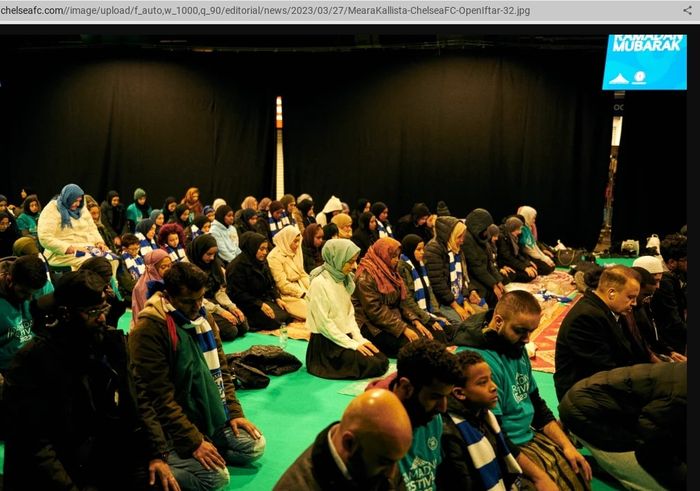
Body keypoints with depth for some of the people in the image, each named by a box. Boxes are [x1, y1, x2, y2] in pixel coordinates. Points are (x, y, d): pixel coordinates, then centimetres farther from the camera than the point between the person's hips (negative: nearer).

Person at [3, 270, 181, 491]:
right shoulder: (32, 360, -15)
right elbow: (34, 444, -18)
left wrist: (154, 454, -3)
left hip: (109, 462, 6)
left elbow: (134, 407, 8)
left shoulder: (110, 343, 2)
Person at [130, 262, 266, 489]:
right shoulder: (148, 330, -21)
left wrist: (234, 412, 2)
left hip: (210, 416, 8)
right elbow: (160, 397, -22)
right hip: (170, 426, -7)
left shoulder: (203, 318, 3)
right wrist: (193, 442, -22)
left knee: (255, 446, 0)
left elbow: (221, 369, 11)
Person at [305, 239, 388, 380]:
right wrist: (352, 344, -17)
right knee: (373, 366, -19)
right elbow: (323, 323, -20)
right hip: (327, 343, -8)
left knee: (382, 361, -6)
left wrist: (359, 339, -3)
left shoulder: (342, 280, 8)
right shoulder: (319, 282, -18)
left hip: (345, 337, 8)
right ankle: (331, 364, 1)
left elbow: (350, 313, 11)